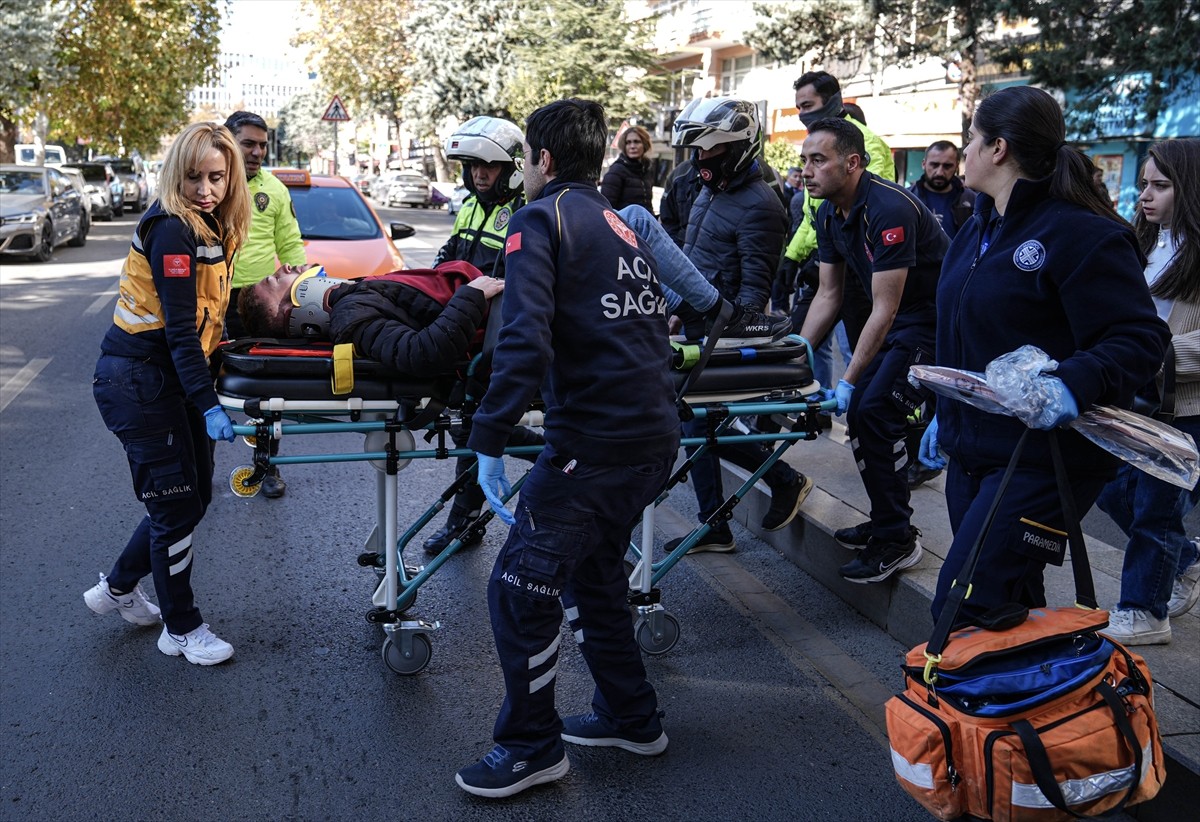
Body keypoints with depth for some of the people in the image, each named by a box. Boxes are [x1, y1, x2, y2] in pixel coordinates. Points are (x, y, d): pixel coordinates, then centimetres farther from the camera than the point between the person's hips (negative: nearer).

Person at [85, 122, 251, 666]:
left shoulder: (209, 228, 10)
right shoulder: (171, 230, -18)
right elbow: (179, 329, -23)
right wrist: (209, 405, -26)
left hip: (169, 376, 9)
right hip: (139, 381, -9)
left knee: (194, 495, 15)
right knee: (176, 503, 0)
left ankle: (118, 590, 35)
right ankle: (181, 629, 17)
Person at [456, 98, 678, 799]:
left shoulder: (542, 218, -6)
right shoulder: (624, 227, 18)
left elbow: (525, 340, -20)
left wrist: (489, 443, -17)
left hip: (594, 444, -9)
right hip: (656, 437, 9)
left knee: (520, 588, 2)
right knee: (593, 569, 25)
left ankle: (532, 748, 15)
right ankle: (631, 717, 36)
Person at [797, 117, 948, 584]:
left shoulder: (889, 209, -28)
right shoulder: (829, 213, 2)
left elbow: (884, 309, -28)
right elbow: (828, 295, 8)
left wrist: (847, 381, -26)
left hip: (937, 322, -9)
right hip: (898, 321, 9)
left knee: (874, 411, -18)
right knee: (859, 412, 6)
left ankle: (897, 540, -6)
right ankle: (886, 523, 20)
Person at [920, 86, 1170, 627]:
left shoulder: (1085, 234, -14)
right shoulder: (978, 229, 15)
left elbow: (1140, 339, -20)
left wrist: (1073, 383, -37)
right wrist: (945, 416, 27)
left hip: (1043, 458, -9)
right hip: (972, 451, 9)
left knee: (963, 609, -14)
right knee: (1009, 609, 17)